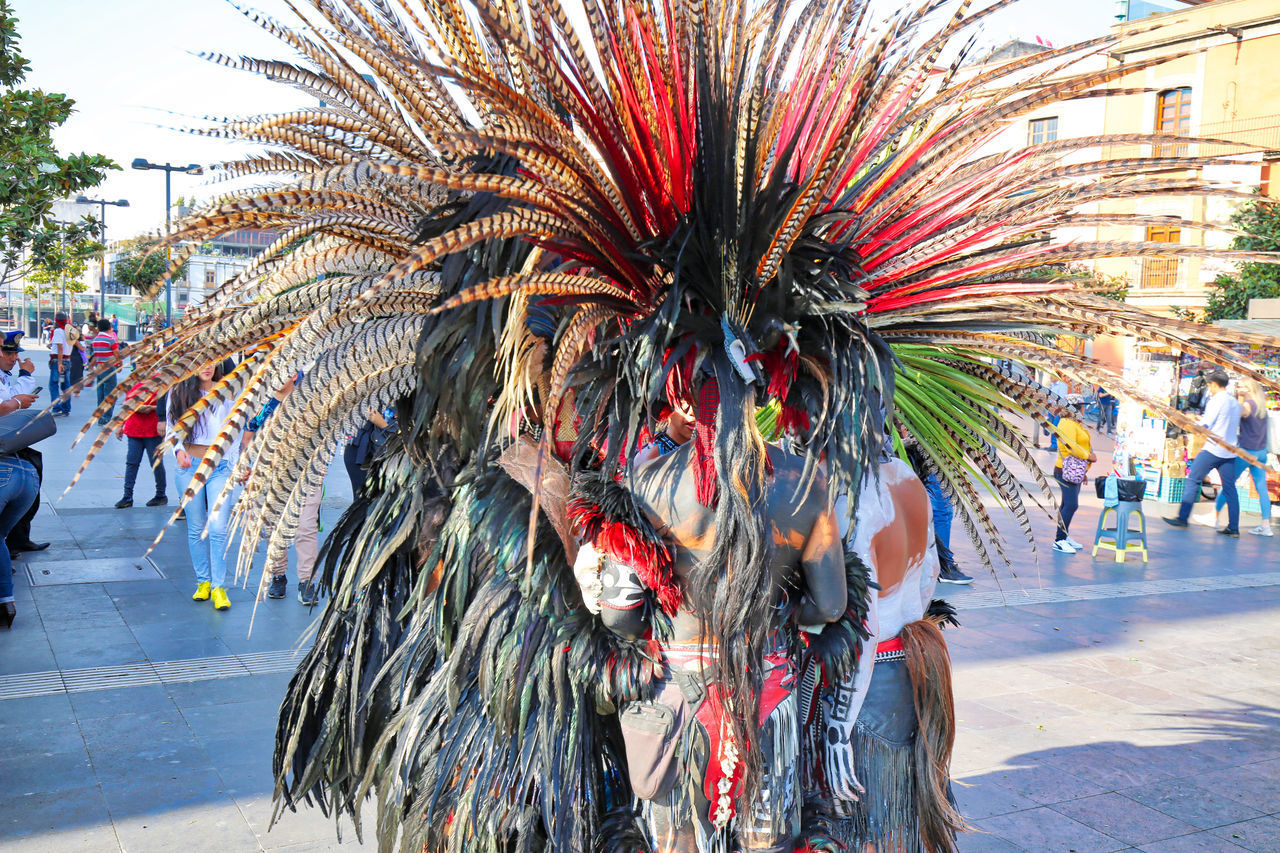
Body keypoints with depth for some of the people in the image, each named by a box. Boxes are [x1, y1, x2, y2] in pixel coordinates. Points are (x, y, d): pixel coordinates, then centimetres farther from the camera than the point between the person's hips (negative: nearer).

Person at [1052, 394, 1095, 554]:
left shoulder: (1075, 424, 19)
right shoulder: (1068, 424, -16)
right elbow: (1071, 446, -27)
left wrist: (1083, 472, 26)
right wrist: (1089, 456, -15)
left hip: (1074, 472, 11)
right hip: (1067, 472, -11)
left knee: (1068, 504, 14)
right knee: (1071, 505, -13)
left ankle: (1065, 536, 21)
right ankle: (1059, 540, -11)